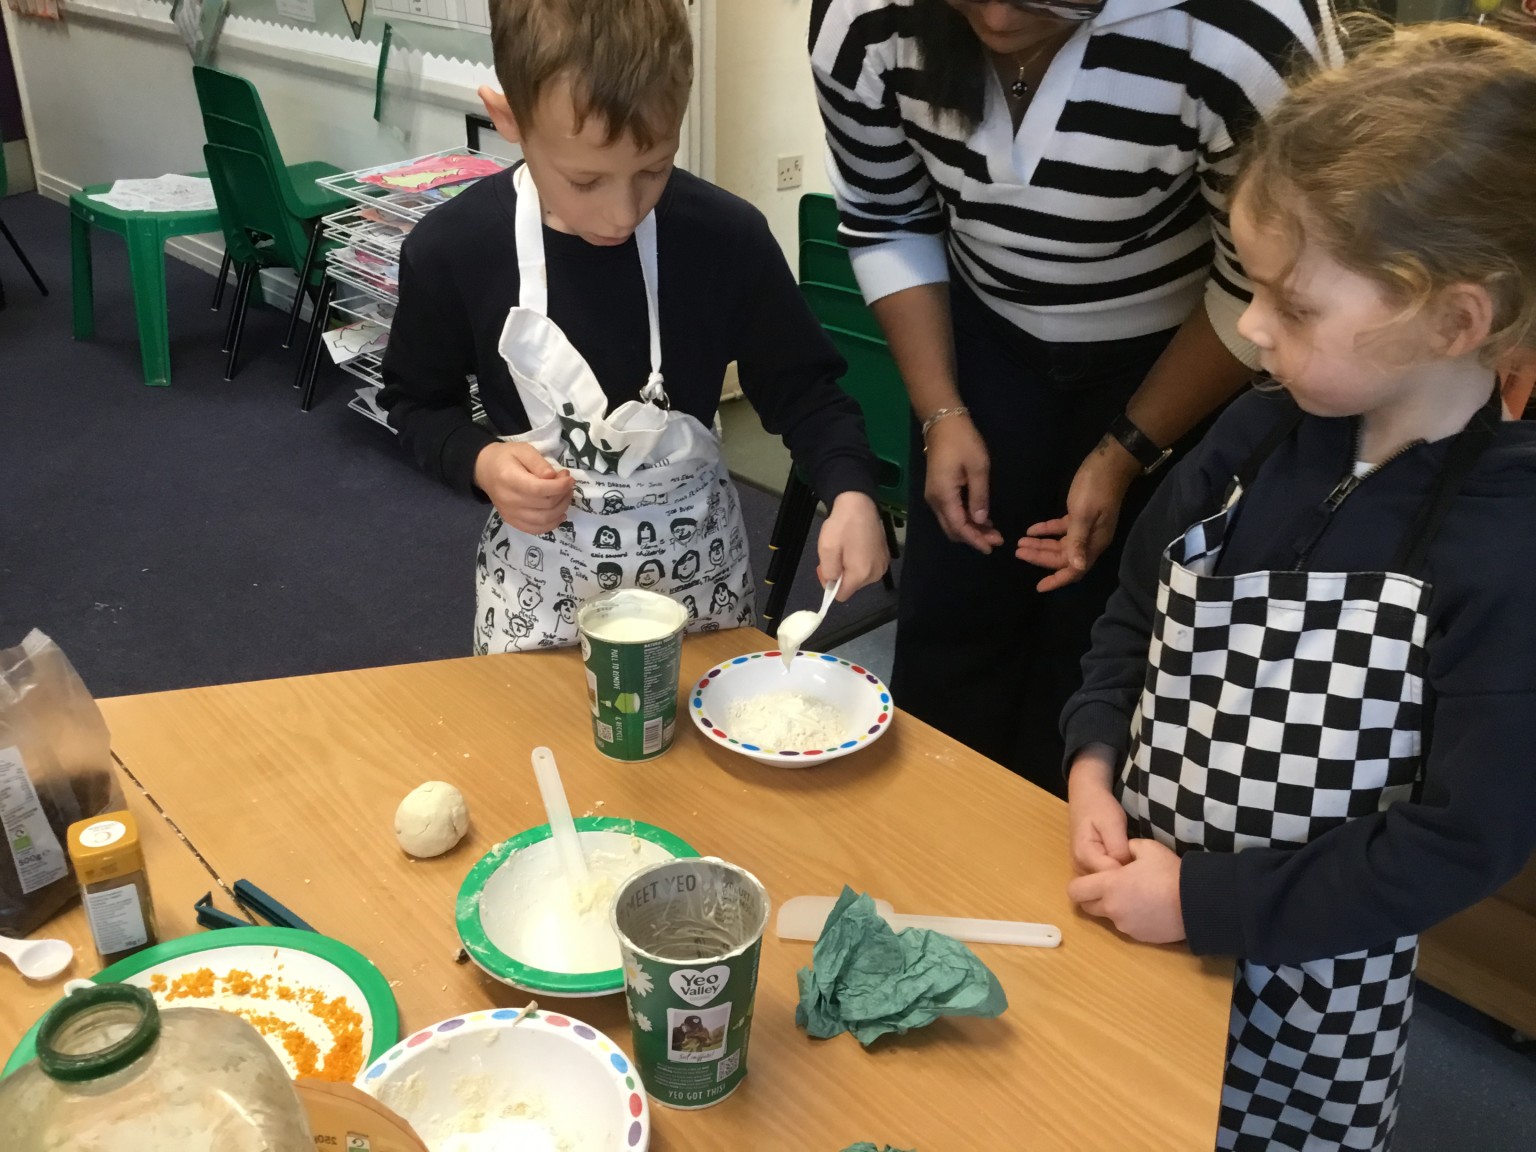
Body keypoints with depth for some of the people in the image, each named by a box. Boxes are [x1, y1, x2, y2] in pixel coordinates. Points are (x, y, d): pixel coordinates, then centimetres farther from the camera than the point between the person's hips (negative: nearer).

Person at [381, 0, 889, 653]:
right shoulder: (451, 248, -16)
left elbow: (799, 388, -5)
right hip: (539, 566, 0)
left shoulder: (727, 237, -17)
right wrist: (480, 463, -19)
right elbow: (417, 403, 0)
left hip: (694, 552, 1)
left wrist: (850, 491, -21)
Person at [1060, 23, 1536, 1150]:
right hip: (1136, 893, 5)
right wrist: (1096, 765, -7)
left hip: (1302, 986, -4)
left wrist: (1202, 899, -20)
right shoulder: (1261, 437, -9)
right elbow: (1139, 600, 6)